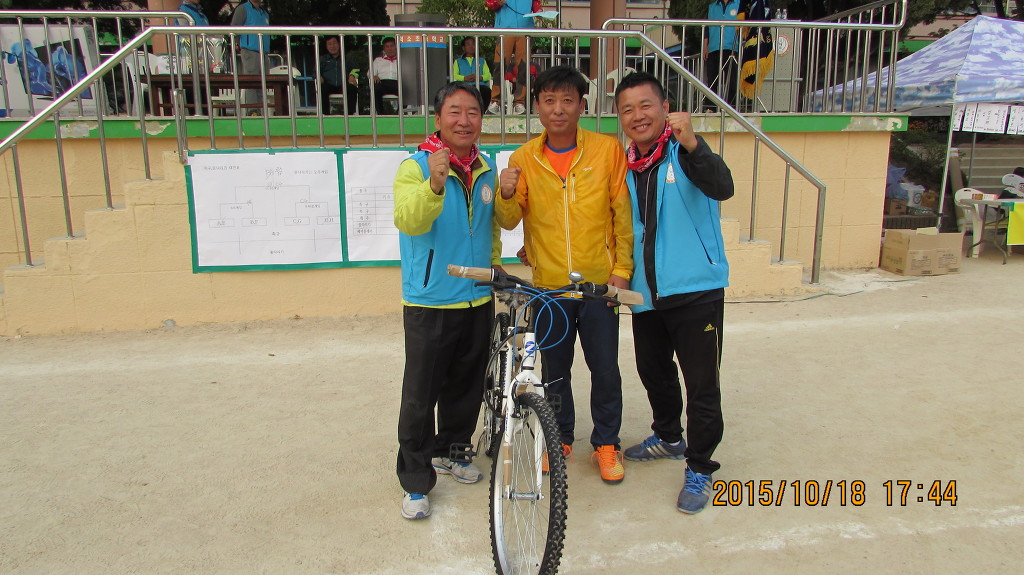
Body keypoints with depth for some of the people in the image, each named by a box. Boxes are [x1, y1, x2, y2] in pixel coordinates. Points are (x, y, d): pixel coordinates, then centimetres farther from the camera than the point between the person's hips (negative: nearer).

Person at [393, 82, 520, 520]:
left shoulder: (486, 169, 8)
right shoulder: (416, 168, -11)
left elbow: (497, 225, 16)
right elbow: (409, 221, -27)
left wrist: (506, 194, -5)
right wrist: (435, 184, -46)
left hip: (478, 301, 6)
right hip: (430, 303, -5)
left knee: (466, 388, 18)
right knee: (420, 397, 1)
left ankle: (451, 452, 40)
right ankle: (415, 481, 15)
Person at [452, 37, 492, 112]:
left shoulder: (482, 61, 33)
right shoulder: (458, 62, 30)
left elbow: (488, 75, 16)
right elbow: (454, 75, 11)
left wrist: (480, 77, -8)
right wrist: (465, 78, -8)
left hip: (480, 85, 1)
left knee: (488, 91, -37)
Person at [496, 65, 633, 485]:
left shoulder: (608, 150, -3)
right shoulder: (523, 158, 0)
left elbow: (623, 213, -1)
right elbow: (509, 220, -1)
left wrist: (622, 268, -5)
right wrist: (506, 194, -23)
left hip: (599, 284, -1)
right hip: (549, 285, 2)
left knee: (605, 369, 7)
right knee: (554, 369, 15)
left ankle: (606, 442, 27)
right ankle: (560, 438, 34)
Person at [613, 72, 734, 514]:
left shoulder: (684, 151, -9)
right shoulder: (624, 166, 8)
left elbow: (721, 188, -29)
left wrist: (690, 143, -43)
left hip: (695, 289, -6)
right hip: (645, 292, 6)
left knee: (701, 384, 1)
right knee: (653, 371, 21)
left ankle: (699, 467, 18)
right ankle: (669, 437, 44)